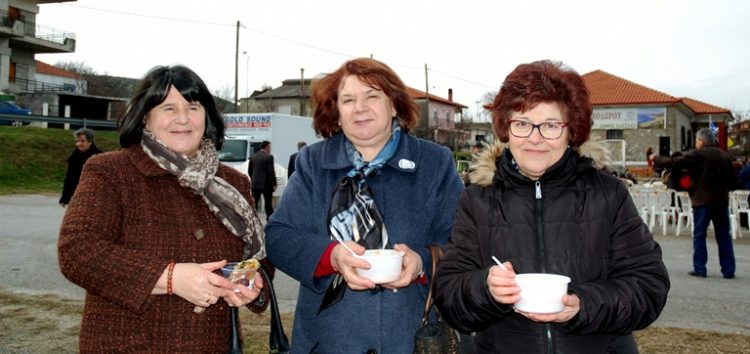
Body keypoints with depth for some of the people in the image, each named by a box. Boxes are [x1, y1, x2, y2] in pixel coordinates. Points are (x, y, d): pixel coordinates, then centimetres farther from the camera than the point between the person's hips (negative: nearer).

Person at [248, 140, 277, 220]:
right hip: (266, 184, -4)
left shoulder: (253, 157, 7)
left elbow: (249, 170, 11)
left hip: (255, 184, 4)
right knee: (268, 202, 8)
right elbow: (271, 171, -13)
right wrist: (274, 184, -7)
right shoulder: (269, 157, -10)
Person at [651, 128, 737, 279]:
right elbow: (733, 181, 11)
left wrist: (655, 159, 5)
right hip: (721, 201, 5)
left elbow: (674, 163, -7)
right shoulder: (725, 156, 8)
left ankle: (699, 269, 3)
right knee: (724, 236, 9)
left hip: (703, 200, -5)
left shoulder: (697, 155, -8)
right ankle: (728, 270, 10)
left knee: (699, 235, 4)